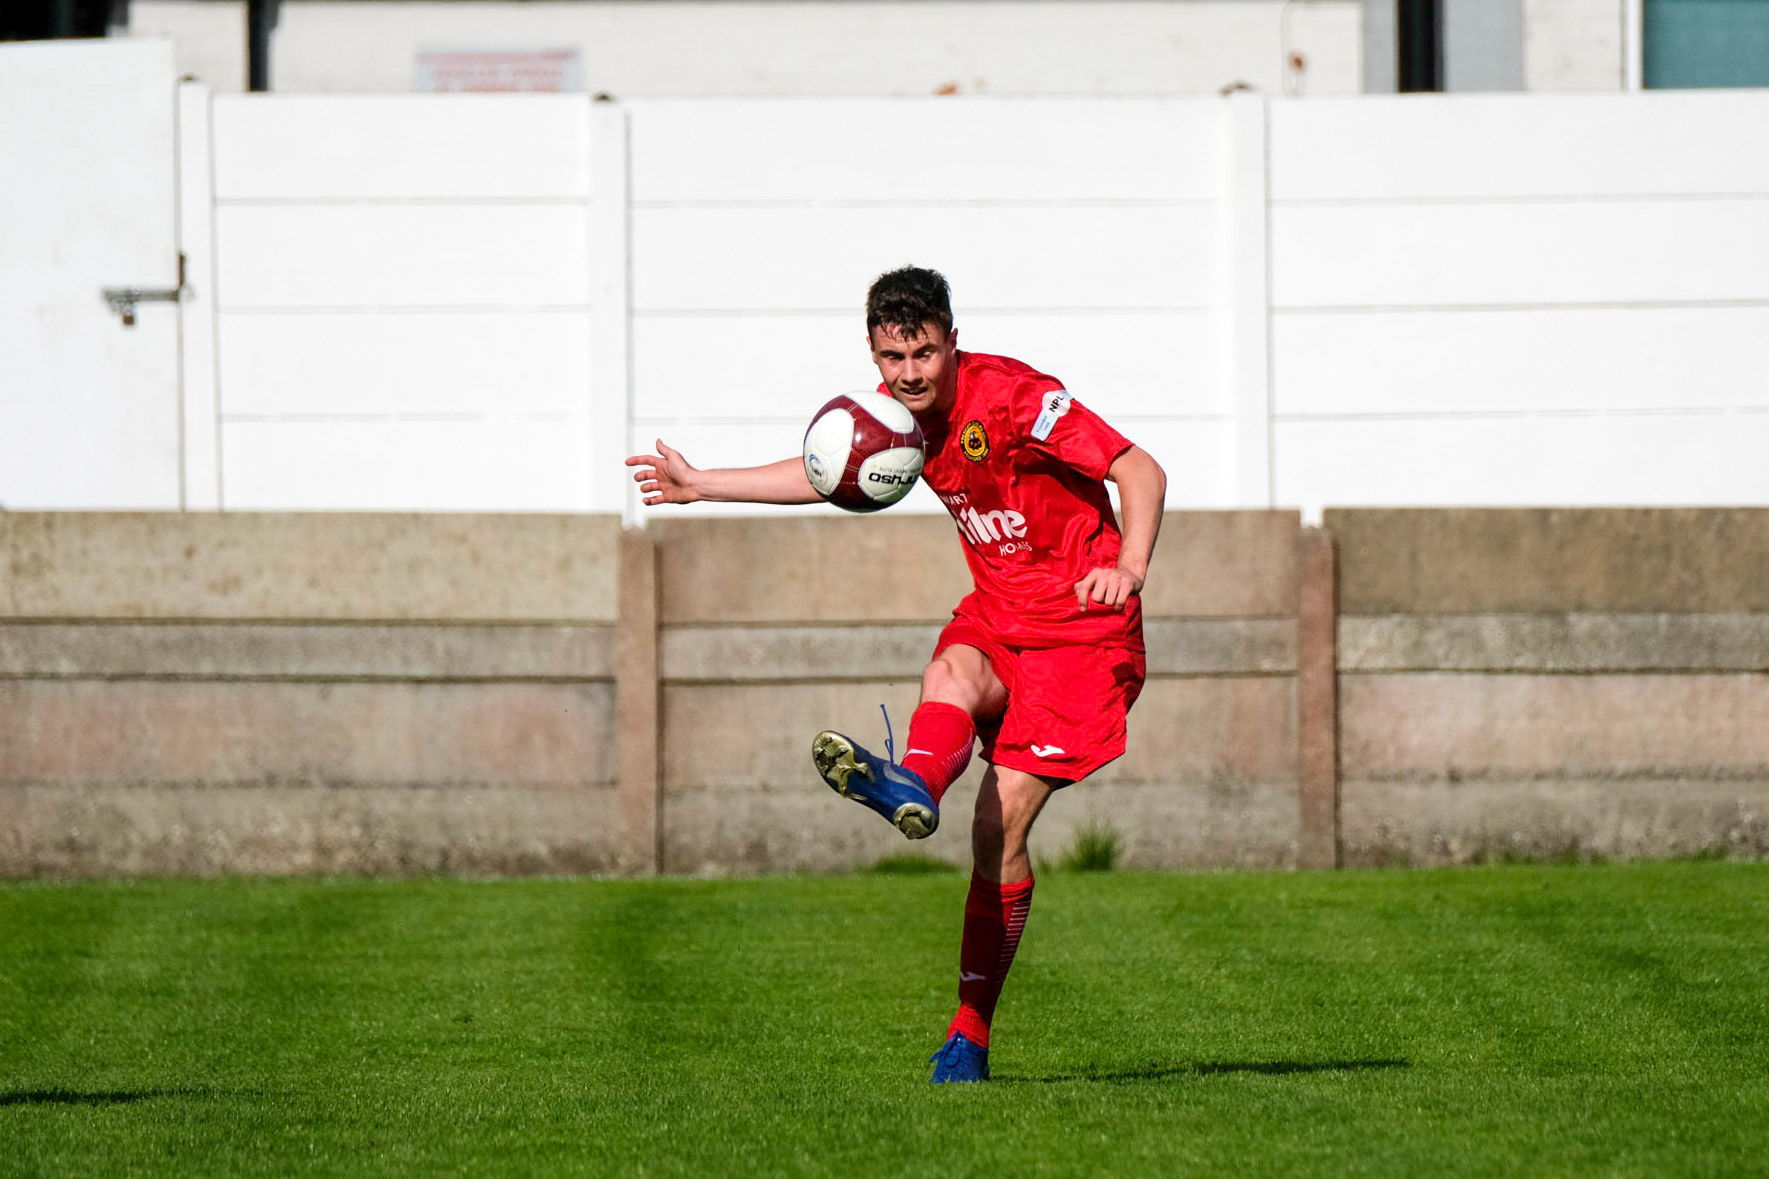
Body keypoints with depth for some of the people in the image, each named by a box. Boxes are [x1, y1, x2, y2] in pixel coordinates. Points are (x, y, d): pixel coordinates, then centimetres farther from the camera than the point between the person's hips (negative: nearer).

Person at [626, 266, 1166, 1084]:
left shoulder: (1018, 400, -18)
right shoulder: (896, 410, 2)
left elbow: (1142, 472, -18)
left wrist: (1129, 569, -35)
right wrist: (700, 486, 22)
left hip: (1080, 625, -6)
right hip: (996, 613, 6)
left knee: (999, 828, -15)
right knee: (951, 673, -33)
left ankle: (969, 1033, -13)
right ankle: (914, 785, -66)